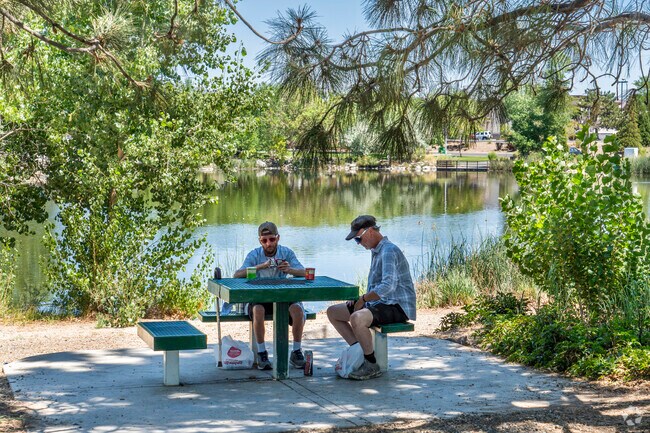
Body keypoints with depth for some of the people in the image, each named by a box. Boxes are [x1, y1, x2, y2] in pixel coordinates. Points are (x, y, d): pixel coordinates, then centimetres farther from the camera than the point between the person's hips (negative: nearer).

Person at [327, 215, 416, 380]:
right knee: (333, 312, 9)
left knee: (357, 318, -36)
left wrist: (363, 299, -18)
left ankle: (372, 366, -19)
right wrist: (359, 299, 9)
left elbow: (388, 286, -30)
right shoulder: (376, 251, 16)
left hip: (397, 307, -11)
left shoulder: (389, 251, -17)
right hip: (380, 304, 11)